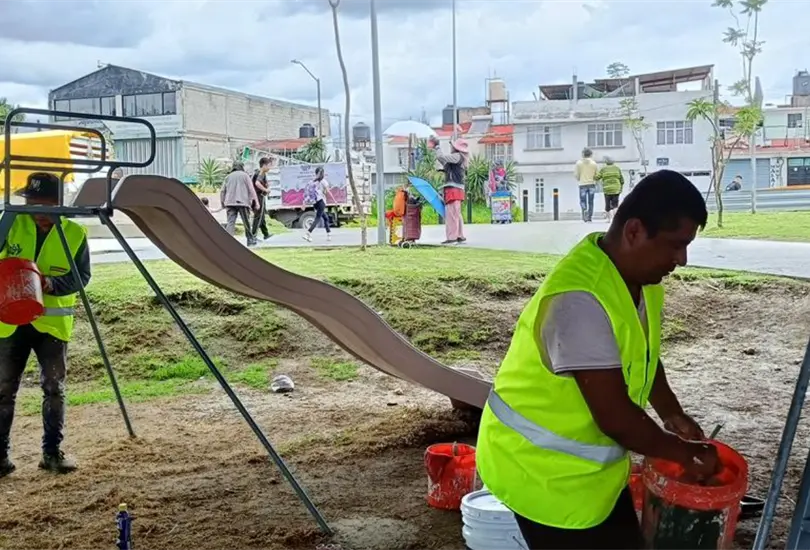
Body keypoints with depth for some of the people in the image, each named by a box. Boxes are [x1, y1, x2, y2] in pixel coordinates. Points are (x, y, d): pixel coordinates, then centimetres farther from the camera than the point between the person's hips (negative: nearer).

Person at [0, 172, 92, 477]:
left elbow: (82, 276, -5)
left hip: (52, 323, -1)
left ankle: (52, 451, 16)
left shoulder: (75, 233, -4)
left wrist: (53, 283, -24)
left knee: (54, 390, 5)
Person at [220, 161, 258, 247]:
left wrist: (223, 203, 21)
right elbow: (251, 190, 1)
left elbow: (222, 191, 13)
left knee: (230, 222, -6)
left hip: (230, 202, 2)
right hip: (243, 202, -2)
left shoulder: (228, 177, 16)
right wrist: (255, 203, 3)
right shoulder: (245, 175, 7)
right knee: (247, 223, 10)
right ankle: (250, 240, 20)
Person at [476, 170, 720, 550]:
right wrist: (685, 453, -15)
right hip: (541, 468, -9)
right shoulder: (581, 299, -33)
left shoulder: (640, 277, -2)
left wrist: (673, 415, 6)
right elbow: (615, 415, -30)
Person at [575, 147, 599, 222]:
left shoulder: (579, 163, -2)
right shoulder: (593, 163, 1)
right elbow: (597, 174, 2)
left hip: (582, 184, -1)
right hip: (592, 184, 1)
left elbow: (576, 174, -2)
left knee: (582, 200, 4)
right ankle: (590, 217, 9)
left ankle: (585, 210, -24)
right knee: (591, 201, 8)